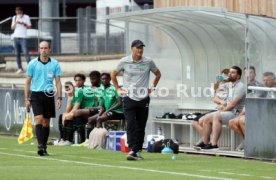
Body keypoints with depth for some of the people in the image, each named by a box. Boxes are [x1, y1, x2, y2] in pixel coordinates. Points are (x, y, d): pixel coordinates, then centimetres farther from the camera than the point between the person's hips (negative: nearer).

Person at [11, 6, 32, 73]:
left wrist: (23, 24, -13)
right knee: (17, 54, 2)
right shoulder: (14, 18, 14)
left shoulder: (26, 17, 3)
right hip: (16, 37, 4)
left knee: (25, 52, -13)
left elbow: (29, 27, 2)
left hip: (23, 38, -4)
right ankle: (20, 68, 4)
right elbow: (12, 28, 11)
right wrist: (16, 23, -7)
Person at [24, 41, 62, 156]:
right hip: (36, 95, -2)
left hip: (49, 95, 2)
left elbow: (58, 82, 5)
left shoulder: (55, 64, 4)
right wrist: (27, 99, 2)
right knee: (39, 119, -16)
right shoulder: (32, 64, 2)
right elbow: (28, 82, 6)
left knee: (46, 122, 5)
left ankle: (44, 148, 12)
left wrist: (59, 98, -4)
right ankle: (40, 145, -23)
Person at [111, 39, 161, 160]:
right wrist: (118, 89, 8)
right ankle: (132, 150, -21)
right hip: (129, 98, -2)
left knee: (141, 127, 5)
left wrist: (152, 87, 10)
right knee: (131, 124, -13)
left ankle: (138, 151, 14)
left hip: (143, 99, 2)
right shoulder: (124, 62, -2)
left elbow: (158, 74, 18)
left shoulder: (148, 62, 1)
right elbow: (113, 75, 13)